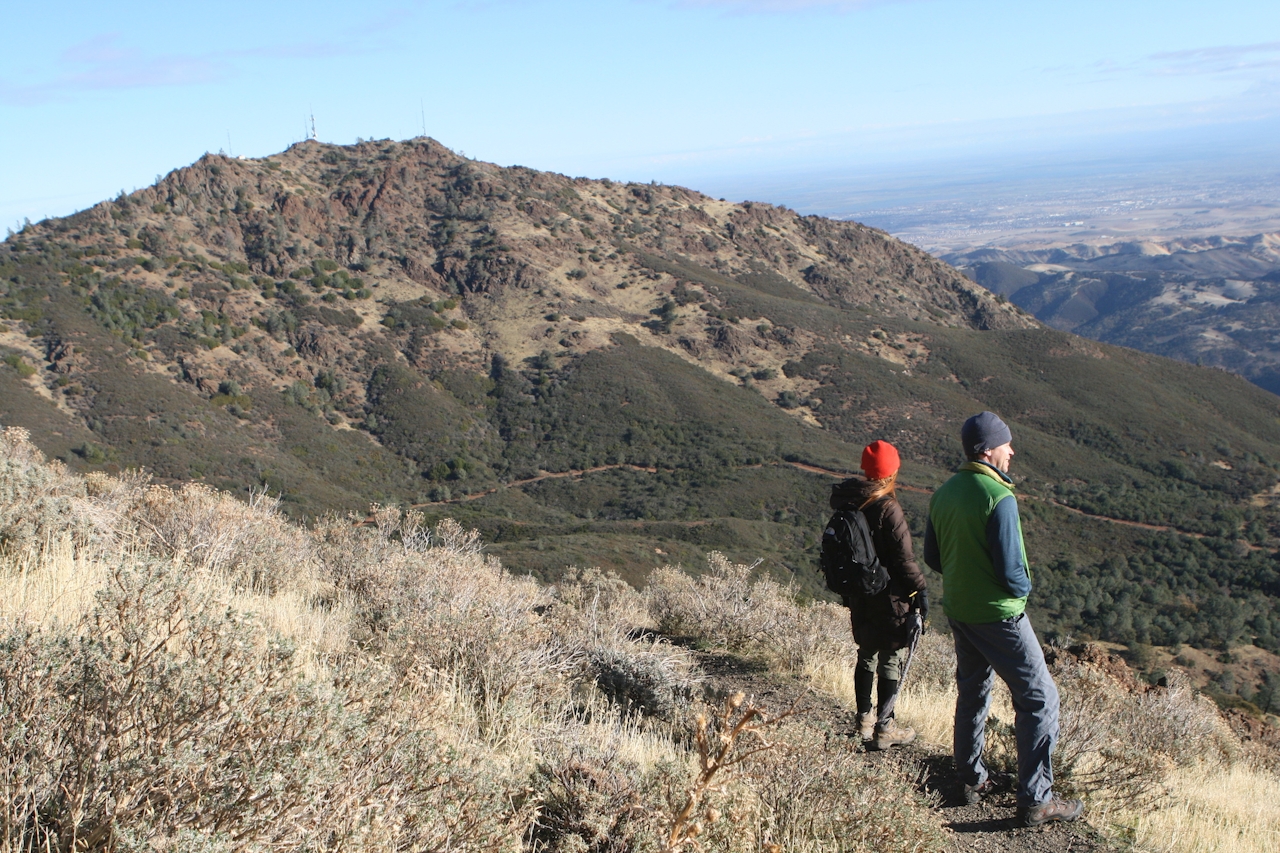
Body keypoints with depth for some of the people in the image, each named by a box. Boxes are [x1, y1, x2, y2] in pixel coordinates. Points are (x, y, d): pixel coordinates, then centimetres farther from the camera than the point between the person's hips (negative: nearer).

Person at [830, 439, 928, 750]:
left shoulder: (846, 505, 0)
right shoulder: (887, 508, -21)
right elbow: (904, 557, -18)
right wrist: (920, 588, -5)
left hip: (859, 595, 7)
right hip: (890, 597, -7)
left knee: (867, 654, 20)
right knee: (892, 660, 4)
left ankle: (864, 718, 31)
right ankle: (883, 728, 10)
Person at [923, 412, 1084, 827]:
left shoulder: (943, 493, 2)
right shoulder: (998, 497, -22)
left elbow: (932, 557, 10)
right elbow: (1010, 571, -22)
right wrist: (1024, 587, -2)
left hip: (958, 611, 8)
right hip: (998, 614, -8)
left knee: (972, 692, 22)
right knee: (1039, 698, 1)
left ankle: (971, 780, 32)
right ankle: (1035, 800, 3)